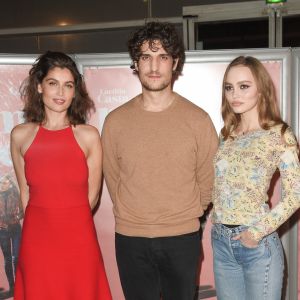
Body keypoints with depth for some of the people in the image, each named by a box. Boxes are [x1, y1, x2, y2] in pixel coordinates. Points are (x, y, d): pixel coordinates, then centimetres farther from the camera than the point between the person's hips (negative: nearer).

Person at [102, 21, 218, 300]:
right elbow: (112, 177, 6)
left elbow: (207, 179, 3)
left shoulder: (198, 119, -6)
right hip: (130, 239, 1)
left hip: (182, 239, 0)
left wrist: (185, 216, 7)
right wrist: (132, 216, 9)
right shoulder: (115, 121, -3)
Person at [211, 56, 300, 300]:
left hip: (258, 244, -5)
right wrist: (219, 230, 4)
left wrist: (259, 231, -15)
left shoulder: (279, 134, -9)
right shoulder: (227, 134, 7)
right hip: (221, 241, 5)